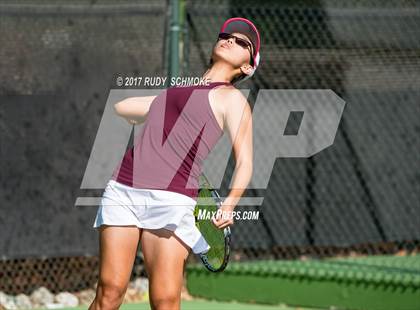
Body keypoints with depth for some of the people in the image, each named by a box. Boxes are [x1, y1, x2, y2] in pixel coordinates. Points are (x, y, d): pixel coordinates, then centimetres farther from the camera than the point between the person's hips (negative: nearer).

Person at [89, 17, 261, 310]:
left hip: (172, 198, -5)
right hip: (124, 187, 5)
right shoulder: (175, 92, 28)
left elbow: (244, 162, -3)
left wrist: (229, 204, -18)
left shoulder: (231, 99, 9)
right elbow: (121, 107, 41)